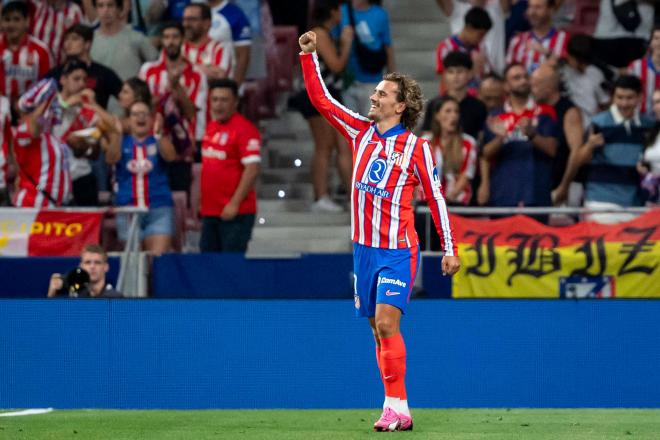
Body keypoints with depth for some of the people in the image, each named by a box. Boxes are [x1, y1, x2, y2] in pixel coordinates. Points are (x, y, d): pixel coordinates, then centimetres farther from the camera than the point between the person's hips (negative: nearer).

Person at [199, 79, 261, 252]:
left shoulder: (244, 129, -12)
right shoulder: (211, 127, 14)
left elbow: (252, 169, -18)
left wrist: (235, 203, -22)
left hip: (235, 212, -8)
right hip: (210, 211, 8)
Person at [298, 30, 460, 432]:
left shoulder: (417, 148, -6)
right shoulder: (361, 131, 7)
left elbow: (436, 198, -1)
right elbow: (321, 99, 8)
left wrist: (450, 248, -2)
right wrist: (309, 55, -1)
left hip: (398, 251, -5)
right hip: (365, 248, 5)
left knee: (386, 324, -17)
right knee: (379, 332, 6)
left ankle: (396, 408, -16)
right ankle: (397, 409, 11)